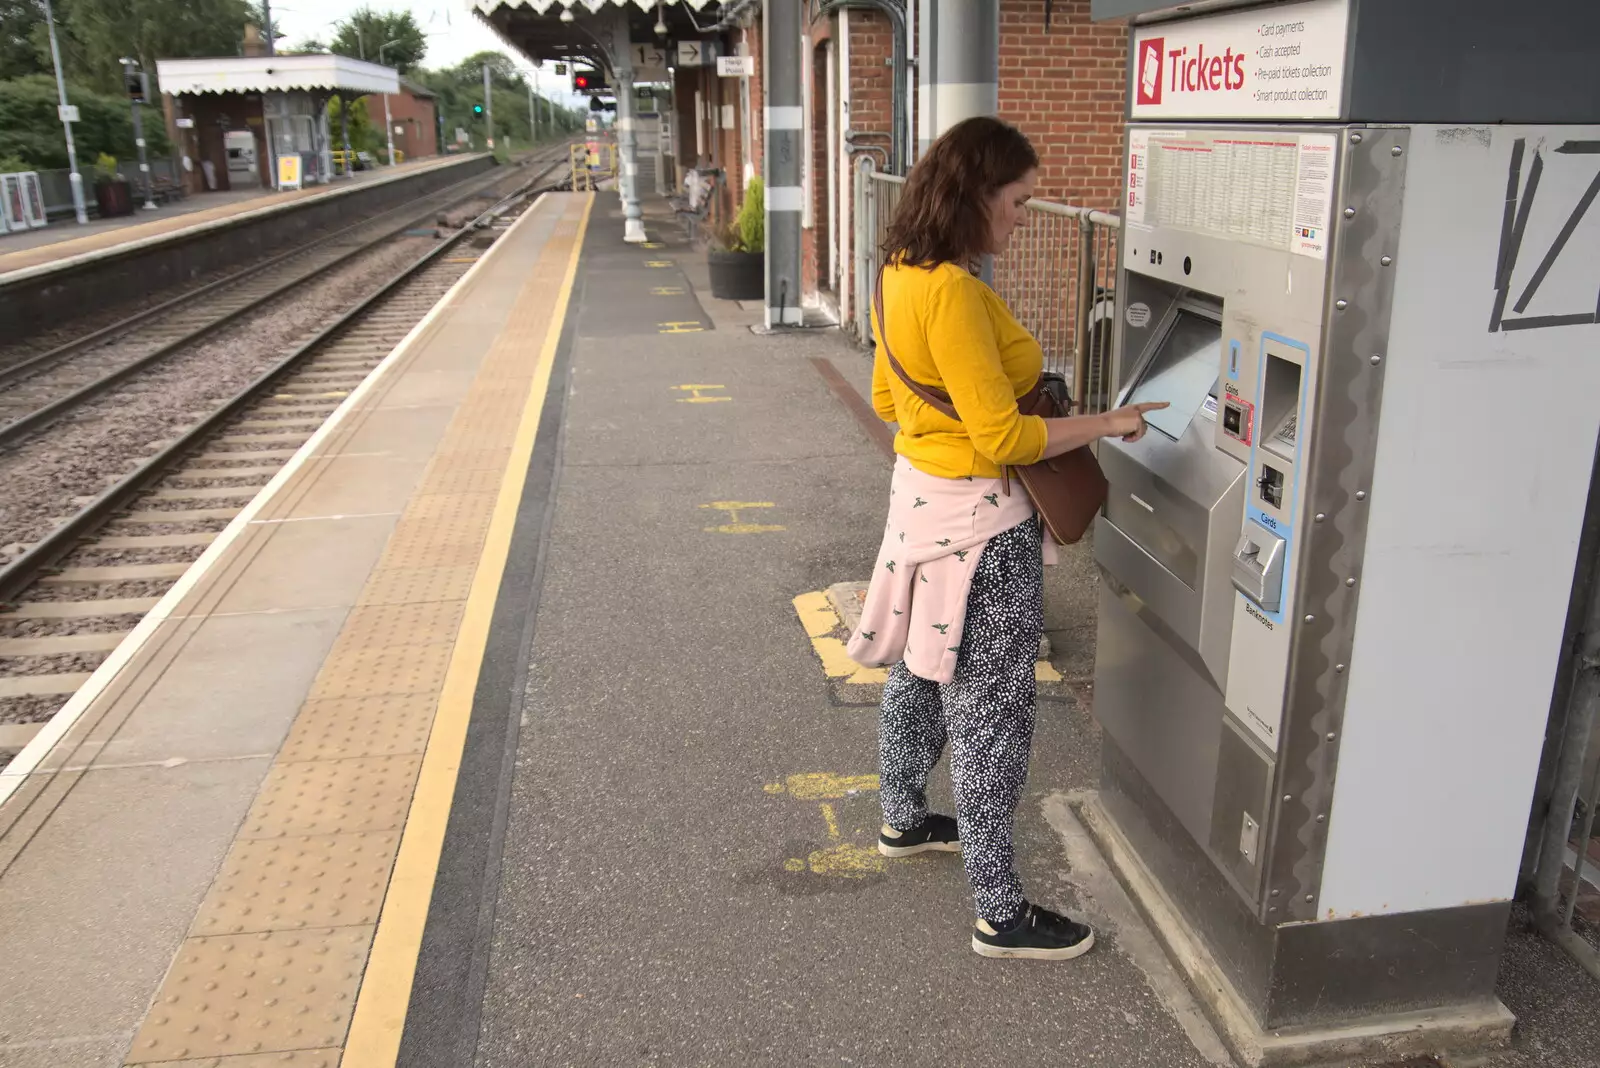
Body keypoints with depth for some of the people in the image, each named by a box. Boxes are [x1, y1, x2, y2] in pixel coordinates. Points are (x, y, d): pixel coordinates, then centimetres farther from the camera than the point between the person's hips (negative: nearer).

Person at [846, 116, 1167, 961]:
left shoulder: (899, 276, 5)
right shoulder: (953, 293, -25)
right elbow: (1003, 437, -24)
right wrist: (1107, 424, -13)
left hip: (921, 494, 10)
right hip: (978, 520, -10)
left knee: (921, 673, 25)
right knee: (990, 712, 1)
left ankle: (902, 821, 47)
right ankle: (1000, 914, 15)